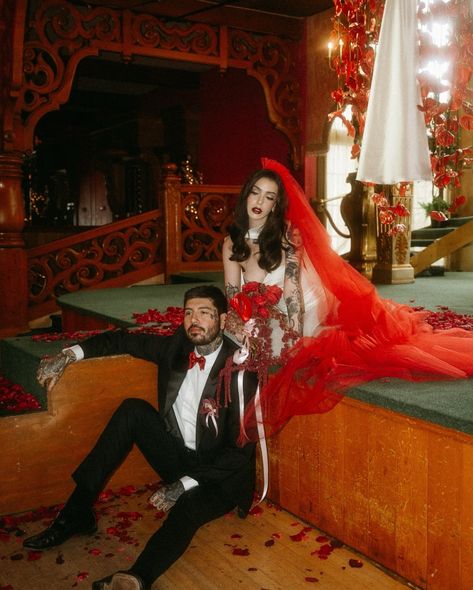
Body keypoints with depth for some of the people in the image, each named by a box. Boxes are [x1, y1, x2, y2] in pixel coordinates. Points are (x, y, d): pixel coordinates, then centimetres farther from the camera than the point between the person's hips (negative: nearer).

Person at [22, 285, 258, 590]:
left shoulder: (240, 370, -20)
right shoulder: (177, 346, -3)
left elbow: (242, 448, -21)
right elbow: (124, 340, 9)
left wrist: (186, 484, -25)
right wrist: (69, 355, -5)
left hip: (221, 474, -6)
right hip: (178, 455, 6)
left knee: (187, 508, -37)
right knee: (133, 410, -14)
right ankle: (76, 515, -12)